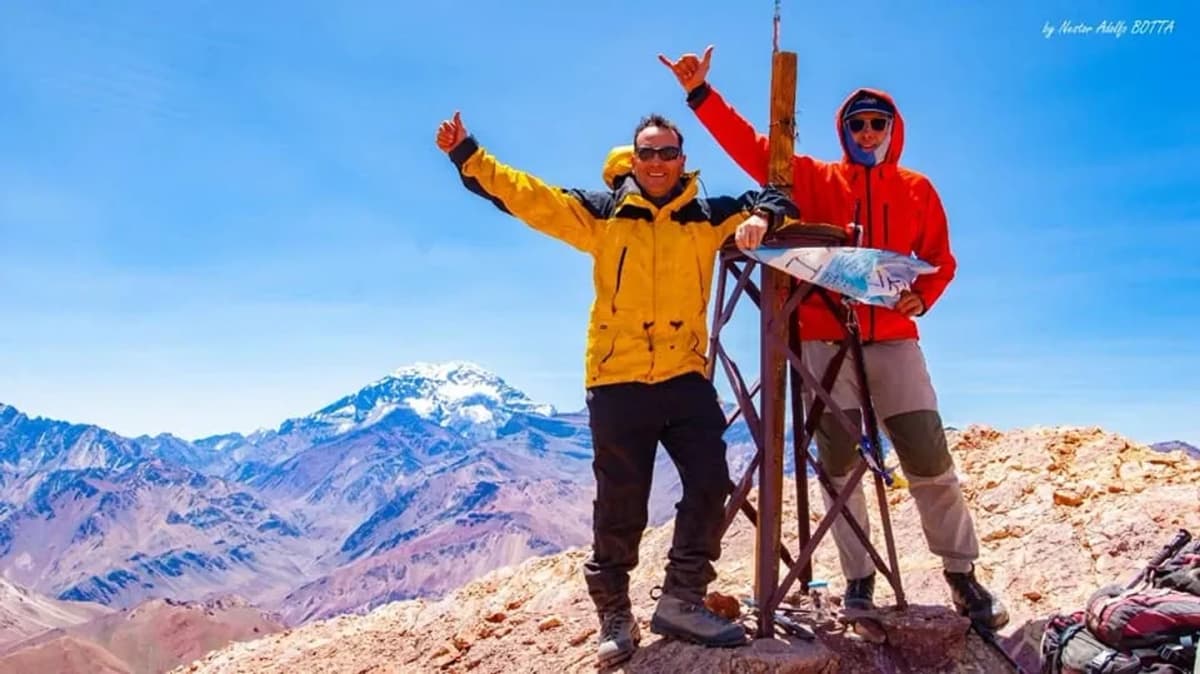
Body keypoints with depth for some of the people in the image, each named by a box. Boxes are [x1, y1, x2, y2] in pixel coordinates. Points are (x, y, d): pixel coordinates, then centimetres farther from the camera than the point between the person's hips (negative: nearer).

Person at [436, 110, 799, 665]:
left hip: (685, 378, 2)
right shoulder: (601, 213, 5)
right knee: (619, 505, 5)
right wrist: (468, 156, -12)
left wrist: (760, 217, -11)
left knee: (710, 484, -3)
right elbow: (528, 196, -1)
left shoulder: (707, 217, 9)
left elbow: (774, 203, 14)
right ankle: (614, 616, 20)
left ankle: (682, 601, 12)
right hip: (617, 381, -2)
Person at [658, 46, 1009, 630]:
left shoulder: (917, 190, 10)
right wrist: (700, 93, -8)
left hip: (893, 340, 0)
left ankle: (962, 575, 14)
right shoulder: (814, 179, 7)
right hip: (825, 340, 0)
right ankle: (859, 577, 17)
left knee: (930, 461, -1)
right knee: (839, 466, 5)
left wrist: (922, 297, -8)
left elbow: (941, 260, 13)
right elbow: (749, 145, 1)